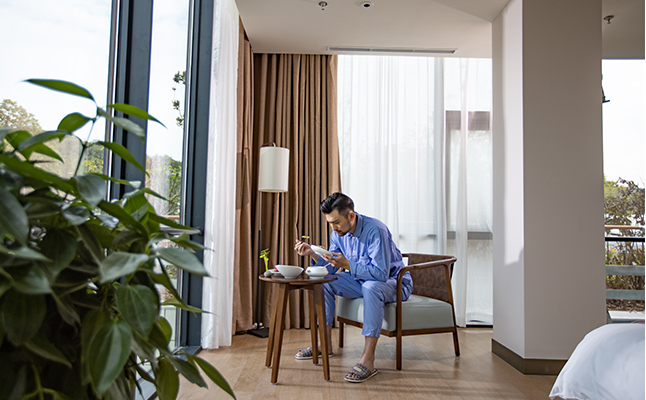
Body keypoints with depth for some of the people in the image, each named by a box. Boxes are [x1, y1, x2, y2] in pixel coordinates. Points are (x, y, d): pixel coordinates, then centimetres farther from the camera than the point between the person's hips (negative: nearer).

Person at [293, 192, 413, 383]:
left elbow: (381, 273, -33)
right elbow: (330, 268, 1)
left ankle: (368, 360, -37)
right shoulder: (338, 233, -3)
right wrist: (312, 253, -15)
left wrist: (347, 264, -38)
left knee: (371, 287, -39)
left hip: (394, 282, -7)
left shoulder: (375, 230, -28)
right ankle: (325, 342, 3)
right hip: (362, 281, 8)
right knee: (325, 281, -6)